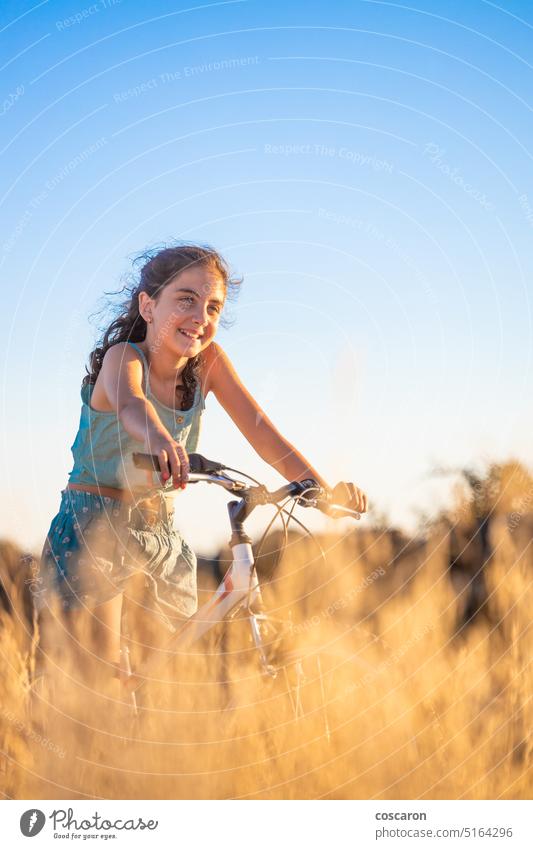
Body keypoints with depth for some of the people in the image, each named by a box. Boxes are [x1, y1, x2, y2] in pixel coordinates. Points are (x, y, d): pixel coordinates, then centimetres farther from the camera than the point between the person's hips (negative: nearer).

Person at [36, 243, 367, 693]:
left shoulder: (208, 362, -4)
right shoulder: (124, 357, -18)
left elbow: (259, 428, -12)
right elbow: (130, 404, -42)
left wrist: (323, 488, -26)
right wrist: (158, 439, -66)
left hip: (160, 527, 5)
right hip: (94, 521, -5)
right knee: (96, 669, -11)